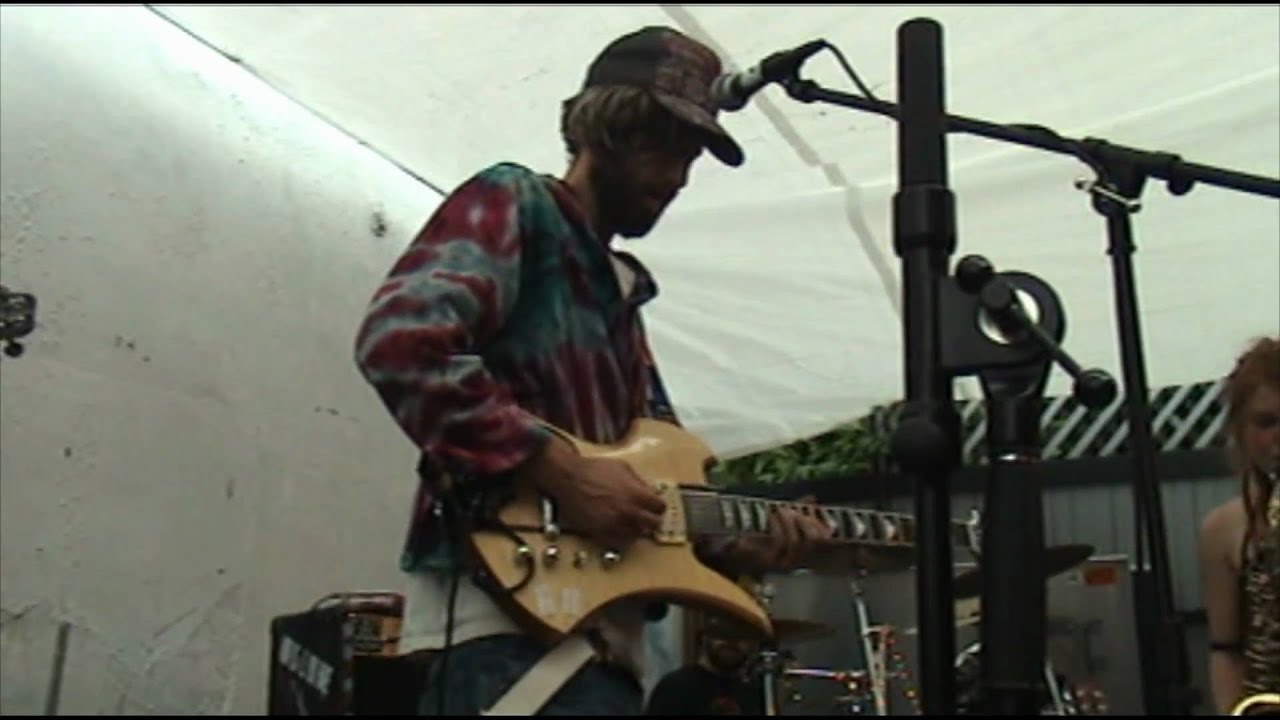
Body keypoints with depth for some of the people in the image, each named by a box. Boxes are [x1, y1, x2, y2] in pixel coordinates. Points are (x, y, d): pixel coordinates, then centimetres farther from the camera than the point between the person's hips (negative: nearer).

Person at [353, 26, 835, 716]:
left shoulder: (620, 293, 26)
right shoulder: (512, 203, 2)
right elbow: (398, 342, -17)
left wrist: (740, 547, 7)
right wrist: (562, 470, -18)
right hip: (506, 618, -9)